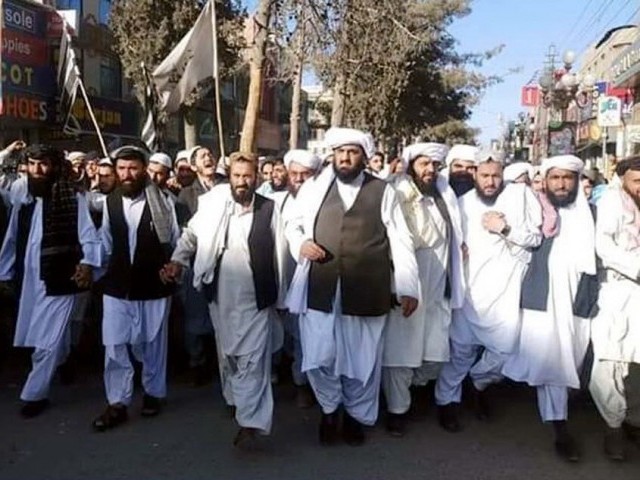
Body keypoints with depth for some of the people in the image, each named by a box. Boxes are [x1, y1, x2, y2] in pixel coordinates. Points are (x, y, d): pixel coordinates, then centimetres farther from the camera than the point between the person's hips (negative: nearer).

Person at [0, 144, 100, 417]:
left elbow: (88, 235, -8)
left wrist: (87, 263, -24)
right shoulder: (23, 203, 12)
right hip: (29, 282, 5)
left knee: (48, 341, -3)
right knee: (35, 339, 13)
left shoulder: (73, 199, -5)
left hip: (58, 280, -5)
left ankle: (34, 394, 8)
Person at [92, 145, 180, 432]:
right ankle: (117, 404, 16)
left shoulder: (162, 201, -7)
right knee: (114, 346, 3)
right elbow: (106, 242, 8)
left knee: (153, 343, 12)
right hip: (117, 285, 2)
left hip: (154, 285, -2)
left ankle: (154, 393, 31)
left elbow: (175, 241, -1)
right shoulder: (110, 201, 1)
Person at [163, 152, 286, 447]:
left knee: (252, 356, -4)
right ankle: (238, 400, 39)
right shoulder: (213, 204, -1)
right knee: (228, 352, 18)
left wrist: (279, 294, 0)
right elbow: (192, 233, 5)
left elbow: (279, 253, -1)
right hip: (221, 295, 3)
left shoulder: (269, 209, -4)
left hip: (256, 297, -3)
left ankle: (250, 420, -2)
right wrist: (178, 260, -12)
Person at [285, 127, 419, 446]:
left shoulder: (383, 192, 7)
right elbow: (293, 226, 19)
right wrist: (301, 244, -5)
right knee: (318, 359, 0)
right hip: (319, 289, 1)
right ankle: (330, 409, 28)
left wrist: (408, 288, -3)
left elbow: (400, 242, 3)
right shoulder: (313, 189, 10)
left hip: (365, 291, -1)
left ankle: (356, 414, 33)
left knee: (362, 359, 8)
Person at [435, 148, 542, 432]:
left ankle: (479, 384, 33)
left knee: (503, 347, 2)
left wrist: (506, 229, -18)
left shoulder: (521, 194, -1)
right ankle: (447, 401, 23)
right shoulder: (463, 202, 8)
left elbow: (536, 237, -4)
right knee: (461, 347, 6)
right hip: (470, 287, 1)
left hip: (505, 287, -1)